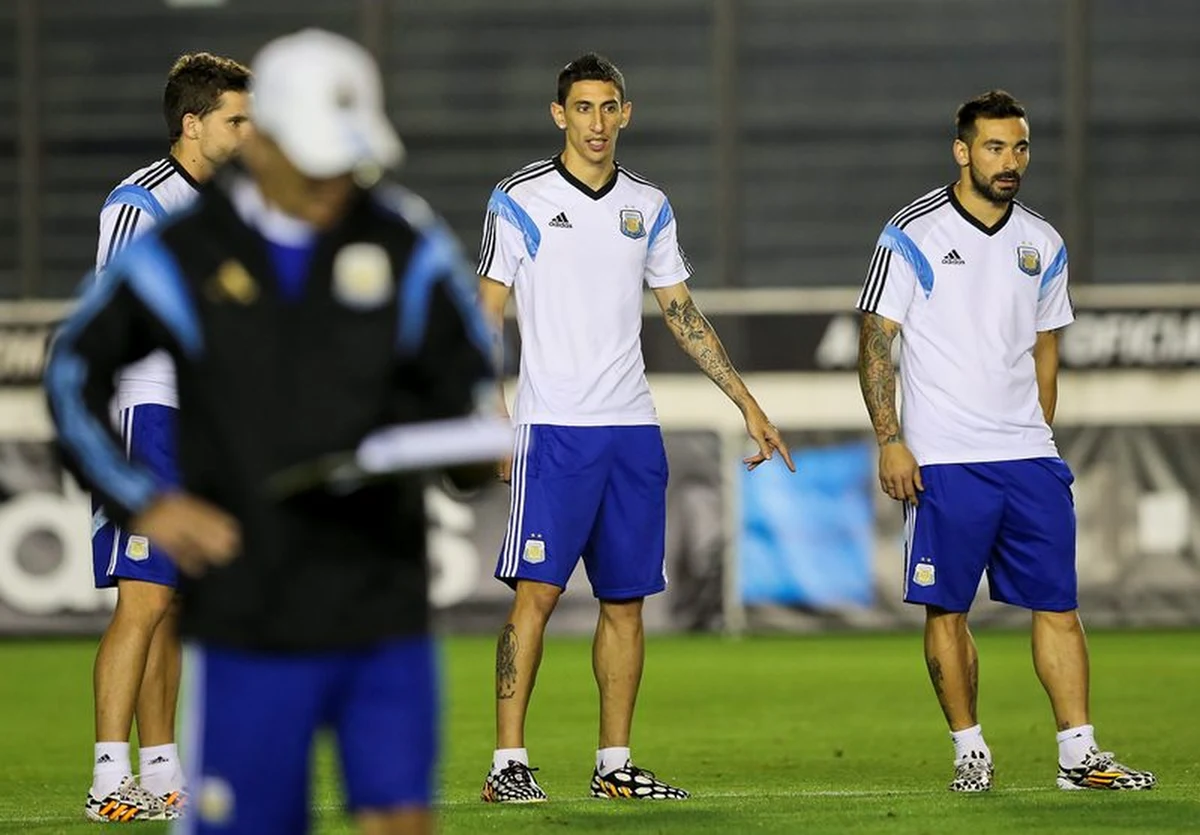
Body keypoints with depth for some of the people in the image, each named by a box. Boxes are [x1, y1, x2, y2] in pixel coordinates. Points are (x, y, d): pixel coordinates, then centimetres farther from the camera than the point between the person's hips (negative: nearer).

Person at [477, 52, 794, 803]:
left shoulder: (648, 206, 11)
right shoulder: (520, 200, -2)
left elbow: (682, 313, 18)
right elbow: (489, 315, -2)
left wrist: (748, 403, 15)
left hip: (632, 431, 5)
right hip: (553, 429, -5)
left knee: (626, 601, 6)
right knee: (537, 593, -11)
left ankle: (614, 765, 12)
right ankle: (508, 763, -9)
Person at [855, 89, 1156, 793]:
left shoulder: (1042, 244, 11)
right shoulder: (914, 235, -4)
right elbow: (876, 341, -4)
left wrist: (1041, 431, 15)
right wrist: (890, 441, -10)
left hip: (1029, 458, 4)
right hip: (943, 461, -4)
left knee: (1058, 604, 0)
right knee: (947, 609, 0)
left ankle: (1080, 754, 1)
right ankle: (970, 750, 10)